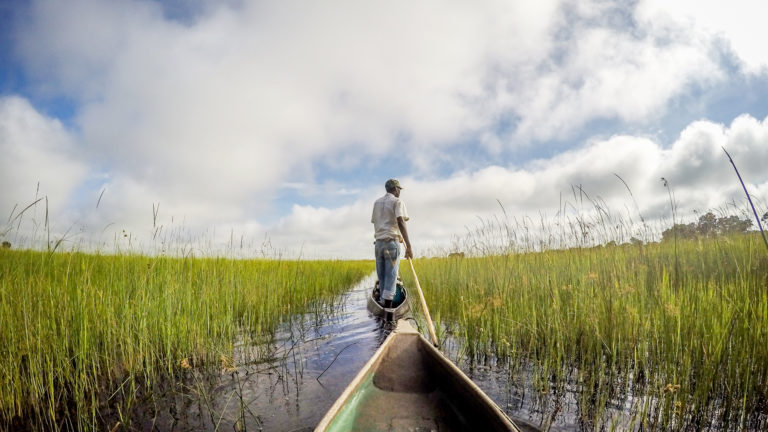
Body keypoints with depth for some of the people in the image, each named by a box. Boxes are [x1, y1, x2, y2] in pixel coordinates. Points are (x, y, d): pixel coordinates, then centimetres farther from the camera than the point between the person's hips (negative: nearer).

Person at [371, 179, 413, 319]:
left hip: (378, 242, 6)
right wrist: (408, 246, -18)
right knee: (391, 275, -6)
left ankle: (384, 303, 12)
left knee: (381, 276, 9)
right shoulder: (397, 201, -1)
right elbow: (400, 223, -14)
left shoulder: (377, 202, 19)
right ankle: (388, 305, -13)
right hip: (392, 241, -6)